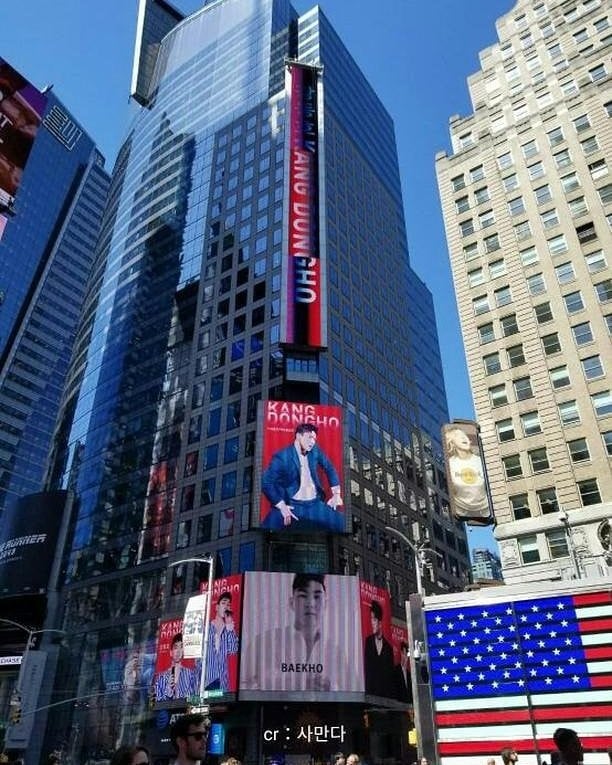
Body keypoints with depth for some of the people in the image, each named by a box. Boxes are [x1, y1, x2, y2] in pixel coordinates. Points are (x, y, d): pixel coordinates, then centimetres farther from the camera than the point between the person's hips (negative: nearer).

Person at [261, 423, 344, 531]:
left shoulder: (315, 451, 3)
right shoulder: (282, 457, -11)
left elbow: (329, 469, 17)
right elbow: (266, 483, -13)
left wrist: (336, 494, 11)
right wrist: (281, 506, -17)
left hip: (315, 503, 4)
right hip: (292, 505, -4)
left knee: (341, 522, -9)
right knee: (270, 527, -26)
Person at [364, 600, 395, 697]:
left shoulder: (388, 647, 6)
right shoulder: (368, 641, 6)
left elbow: (390, 674, 7)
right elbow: (367, 668, 1)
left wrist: (390, 694, -3)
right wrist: (368, 691, -8)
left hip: (385, 692, 0)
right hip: (371, 691, 0)